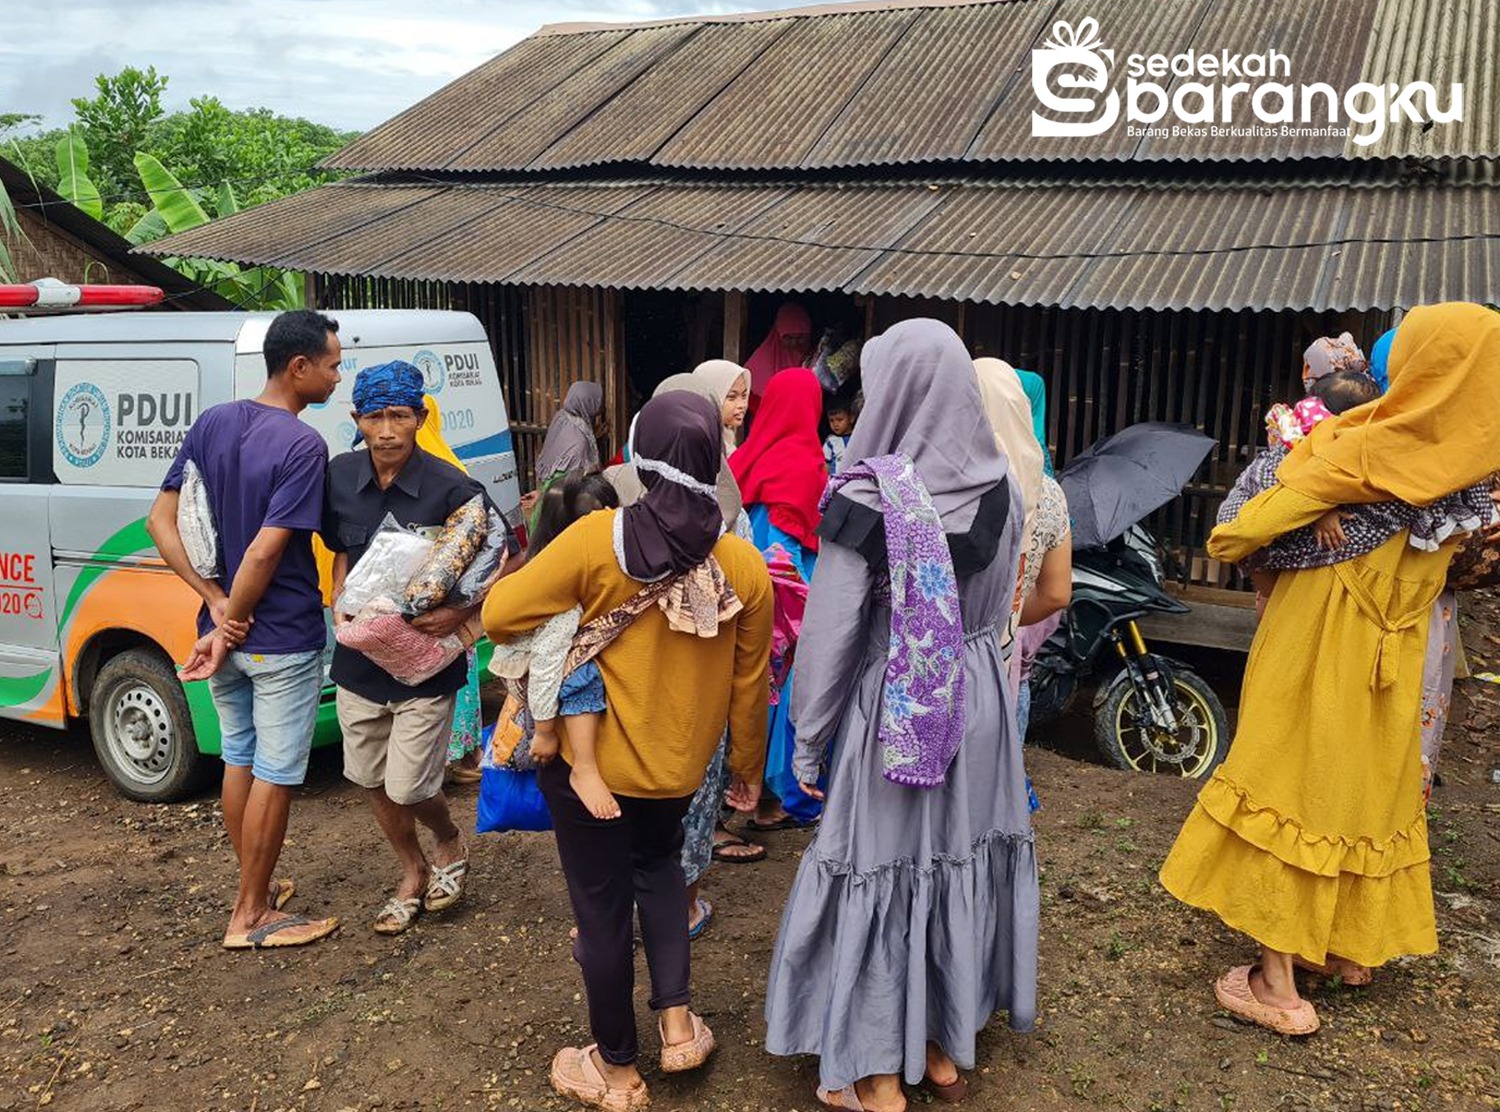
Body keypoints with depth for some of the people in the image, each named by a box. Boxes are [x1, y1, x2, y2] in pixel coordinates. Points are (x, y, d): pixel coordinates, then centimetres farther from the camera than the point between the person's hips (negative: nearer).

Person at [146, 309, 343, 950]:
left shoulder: (212, 423, 3)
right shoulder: (303, 445, -19)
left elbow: (160, 521, 1)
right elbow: (264, 553, -24)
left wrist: (216, 603, -4)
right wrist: (227, 629, -12)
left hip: (226, 630, 8)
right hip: (283, 641, -7)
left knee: (240, 759, 20)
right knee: (274, 775, 6)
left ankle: (255, 888, 36)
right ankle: (251, 916, 18)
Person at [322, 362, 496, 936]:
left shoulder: (450, 488, -18)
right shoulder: (340, 477, -3)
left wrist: (460, 613, -23)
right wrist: (340, 602, -5)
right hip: (359, 658, 5)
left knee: (407, 788, -1)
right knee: (372, 780, 16)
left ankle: (450, 843, 33)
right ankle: (413, 872, 39)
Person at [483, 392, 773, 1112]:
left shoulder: (597, 539, -19)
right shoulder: (744, 565, -10)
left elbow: (501, 616, -17)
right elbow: (749, 685, -1)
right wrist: (748, 769, 14)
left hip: (588, 759, -3)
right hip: (679, 764, 3)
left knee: (603, 909, 13)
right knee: (659, 866, 31)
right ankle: (677, 1021, 25)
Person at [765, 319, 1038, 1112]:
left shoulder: (867, 498, -19)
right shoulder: (999, 487, -2)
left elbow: (832, 630, -14)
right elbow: (999, 605, 9)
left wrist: (808, 736, -3)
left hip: (894, 708, -5)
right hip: (979, 697, 6)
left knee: (883, 870, 8)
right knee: (963, 860, 17)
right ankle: (946, 1047, 36)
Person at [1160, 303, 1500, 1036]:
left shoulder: (1369, 448, -19)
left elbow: (1279, 512, -13)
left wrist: (1223, 540, 6)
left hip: (1317, 646, -6)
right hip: (1394, 654, 6)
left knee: (1289, 784, 2)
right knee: (1370, 784, 20)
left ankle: (1278, 987, 7)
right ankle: (1356, 944, 36)